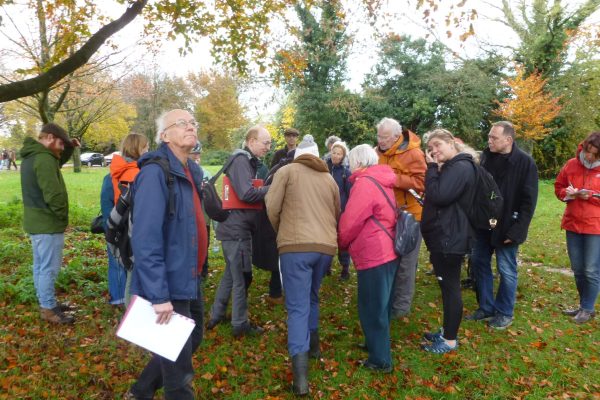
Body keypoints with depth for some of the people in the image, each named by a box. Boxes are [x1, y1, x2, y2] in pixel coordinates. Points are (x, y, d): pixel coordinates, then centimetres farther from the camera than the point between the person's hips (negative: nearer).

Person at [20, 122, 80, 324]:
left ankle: (46, 302, 29)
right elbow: (53, 194, -26)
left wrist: (69, 148, 9)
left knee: (40, 265, 17)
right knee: (49, 268, -1)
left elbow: (57, 162, 25)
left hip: (35, 222, 10)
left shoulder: (30, 156, 11)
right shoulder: (43, 159, -22)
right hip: (48, 224, -10)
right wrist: (63, 216, -12)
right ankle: (48, 309, 8)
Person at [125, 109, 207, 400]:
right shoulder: (155, 172, -19)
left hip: (189, 280, 9)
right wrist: (158, 295, -25)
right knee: (178, 355, 7)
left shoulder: (193, 171, 8)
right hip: (168, 285, -9)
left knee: (192, 340, 23)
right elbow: (145, 240, -25)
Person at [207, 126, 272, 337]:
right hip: (237, 228, -10)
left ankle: (216, 315, 32)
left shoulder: (247, 160, 15)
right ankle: (240, 324, 16)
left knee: (231, 272, 20)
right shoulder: (241, 160, -17)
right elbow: (247, 194, -26)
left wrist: (267, 188, 2)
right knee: (242, 277, 2)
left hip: (234, 227, 10)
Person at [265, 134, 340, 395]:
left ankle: (300, 375, -10)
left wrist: (282, 232, 17)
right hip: (326, 246, 5)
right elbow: (337, 215, 25)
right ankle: (313, 344, 38)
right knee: (311, 298, 26)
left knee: (298, 306, -4)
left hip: (295, 246, -4)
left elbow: (272, 208, 0)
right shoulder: (329, 179, 20)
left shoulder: (287, 171, 6)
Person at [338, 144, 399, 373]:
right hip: (387, 252, 10)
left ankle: (380, 360, 11)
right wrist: (348, 243, 16)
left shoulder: (365, 183, -16)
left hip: (373, 255, -10)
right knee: (380, 305, 21)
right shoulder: (381, 181, 13)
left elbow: (350, 222, -16)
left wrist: (341, 242, 4)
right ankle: (376, 344, 37)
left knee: (372, 308, 1)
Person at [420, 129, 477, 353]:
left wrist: (432, 168, -16)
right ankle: (447, 332, 30)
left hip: (450, 237, -10)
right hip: (443, 235, 11)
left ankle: (450, 340, 11)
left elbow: (439, 196, -26)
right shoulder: (449, 167, 16)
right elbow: (434, 196, 15)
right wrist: (434, 167, 6)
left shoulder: (461, 167, -16)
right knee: (447, 286, 17)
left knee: (450, 287, -1)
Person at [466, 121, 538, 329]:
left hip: (506, 226, -5)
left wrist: (516, 230, -16)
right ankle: (486, 307, 28)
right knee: (478, 262, 12)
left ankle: (505, 312, 25)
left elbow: (528, 201, -13)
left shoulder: (525, 162, -13)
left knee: (506, 270, 7)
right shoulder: (486, 156, 1)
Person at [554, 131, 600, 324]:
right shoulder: (571, 165, 3)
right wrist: (567, 193, -8)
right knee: (577, 269, 14)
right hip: (573, 224, 4)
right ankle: (584, 305, 30)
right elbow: (558, 187, 12)